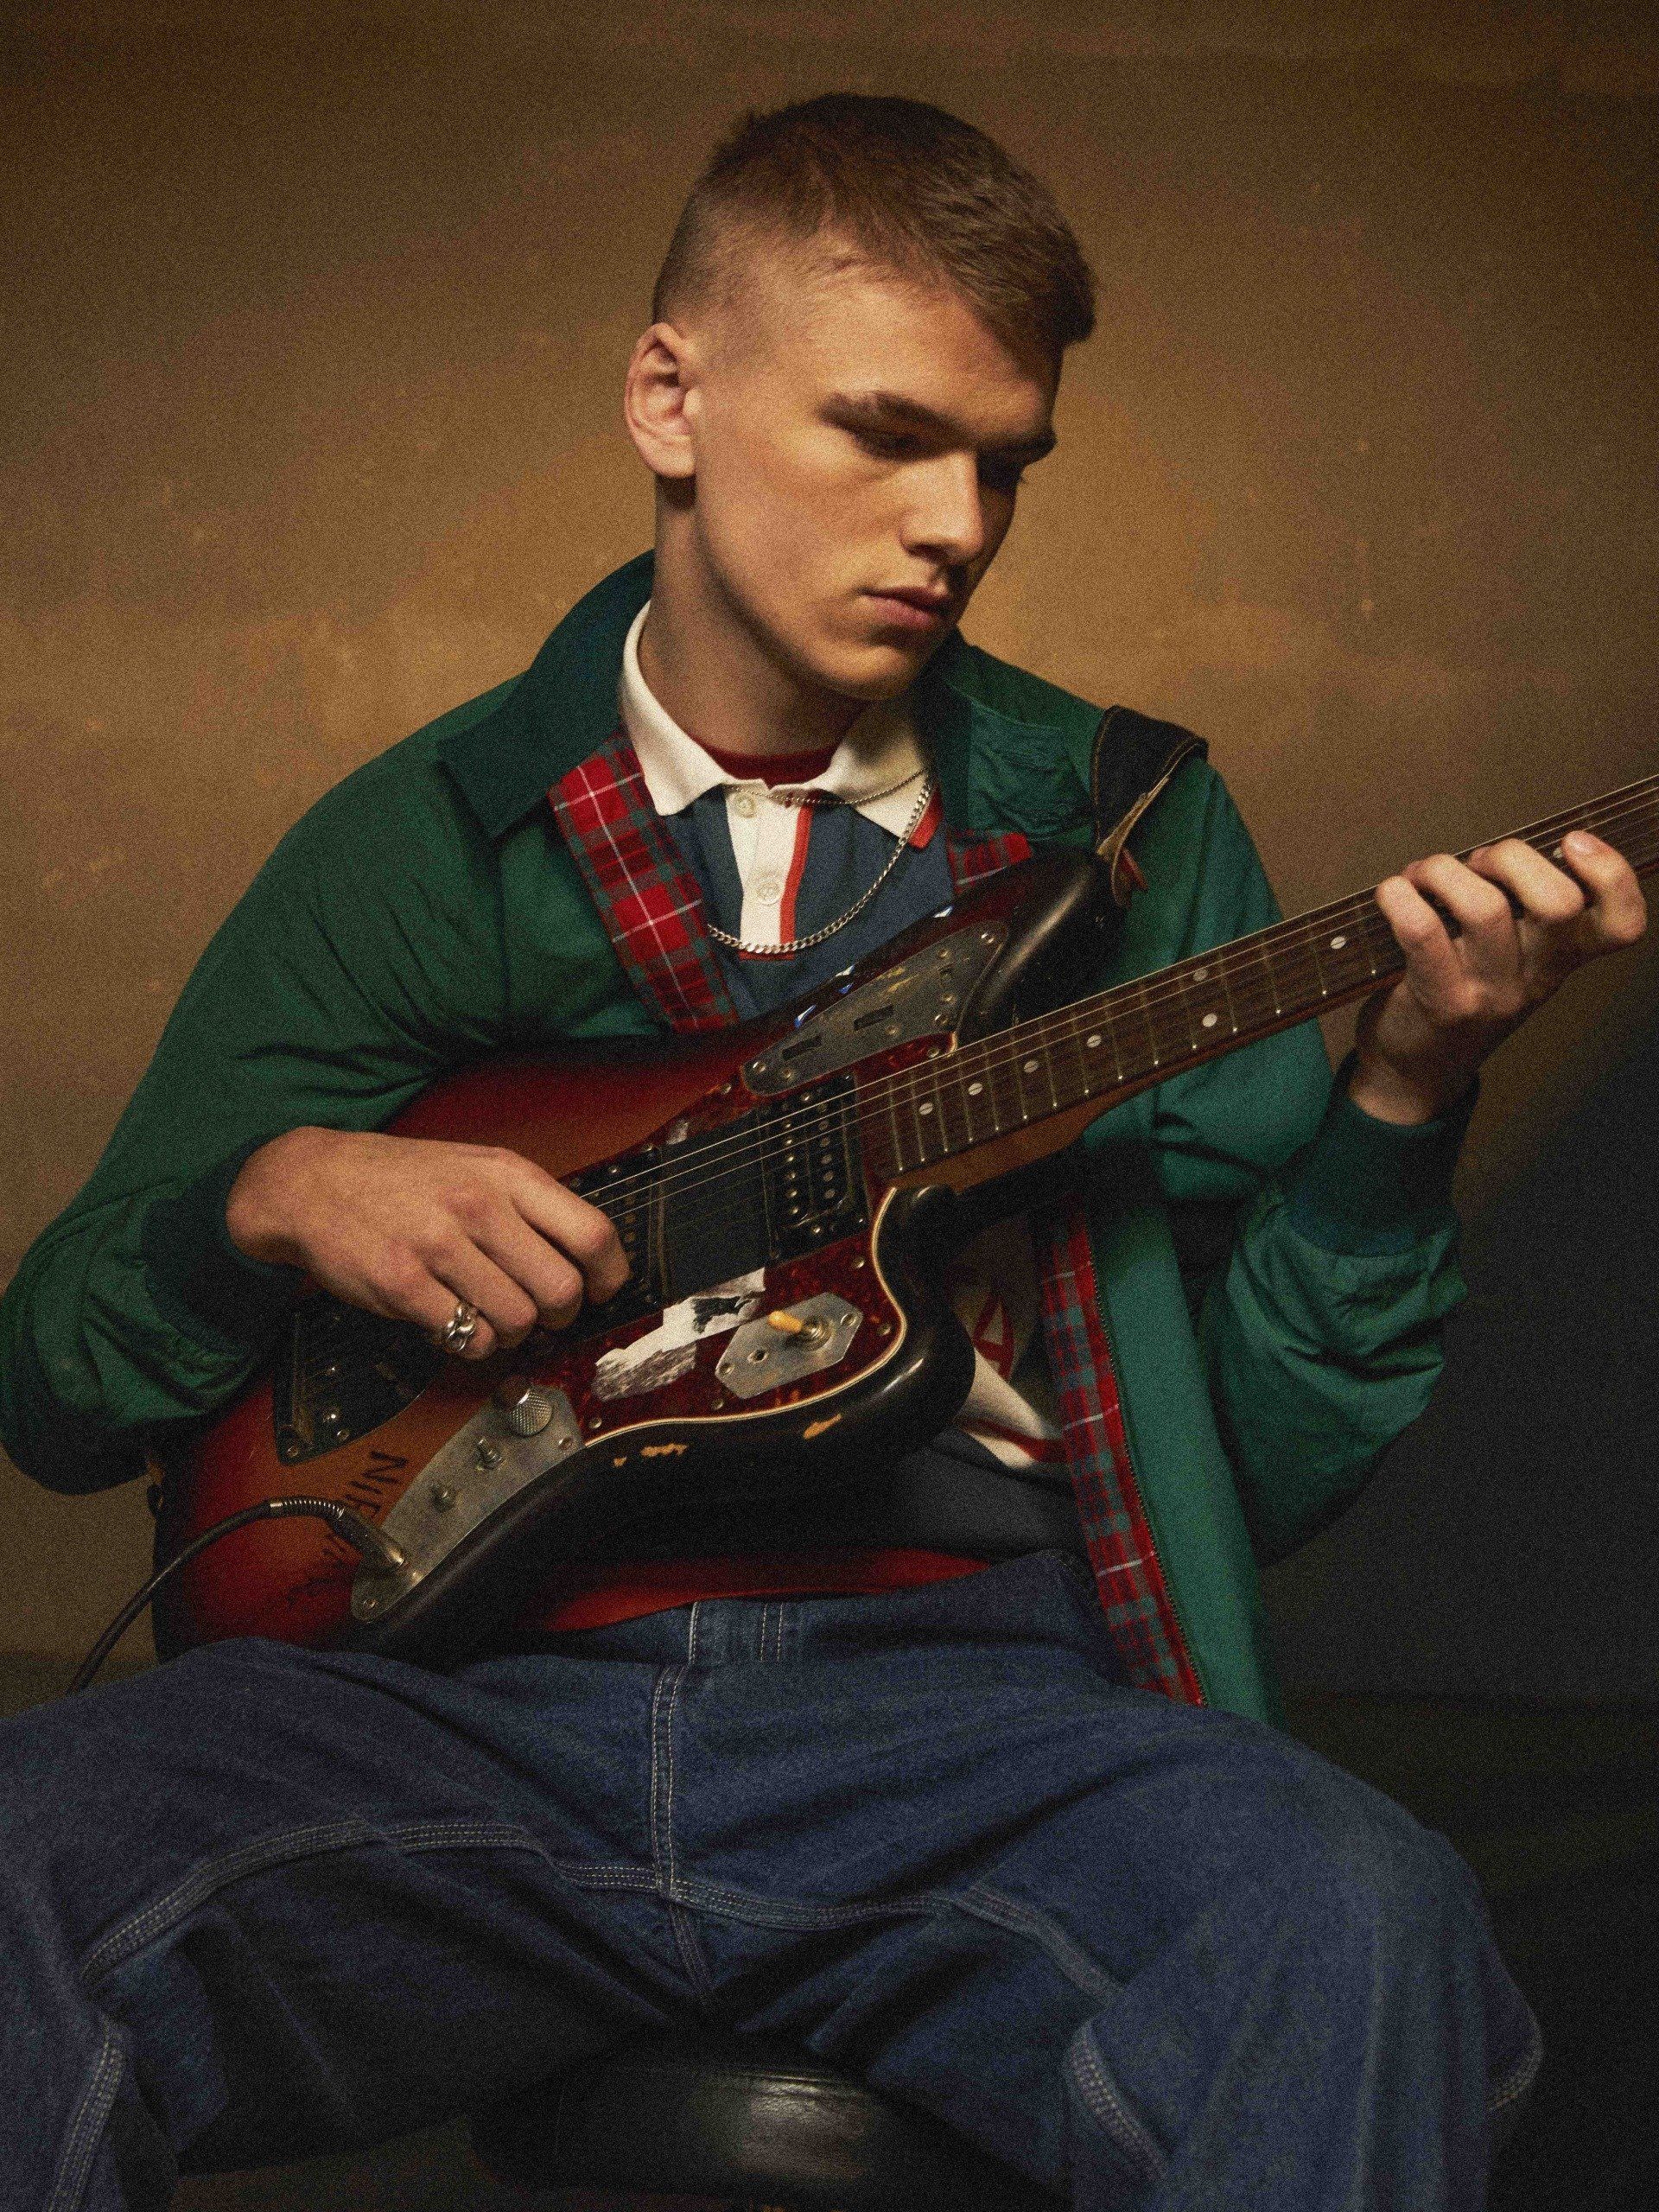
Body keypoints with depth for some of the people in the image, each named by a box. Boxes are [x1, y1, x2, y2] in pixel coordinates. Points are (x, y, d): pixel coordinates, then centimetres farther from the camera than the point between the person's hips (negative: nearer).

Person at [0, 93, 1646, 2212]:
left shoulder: (1126, 826, 13)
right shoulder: (429, 842, 12)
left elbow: (1269, 1459, 9)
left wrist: (1398, 1092, -7)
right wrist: (274, 1199, -7)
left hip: (964, 1686, 0)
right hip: (487, 1695, 1)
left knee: (1354, 1918, -33)